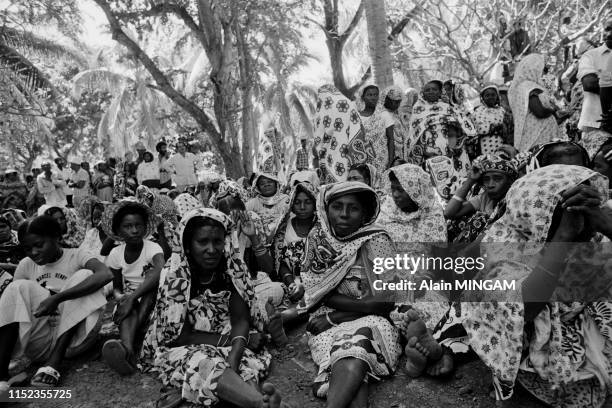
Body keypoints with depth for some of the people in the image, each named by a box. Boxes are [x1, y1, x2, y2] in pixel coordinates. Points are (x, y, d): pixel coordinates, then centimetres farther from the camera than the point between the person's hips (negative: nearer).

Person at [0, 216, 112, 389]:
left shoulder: (76, 256, -6)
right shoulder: (26, 265, 7)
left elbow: (106, 275, -27)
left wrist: (57, 298, -32)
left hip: (71, 338, -3)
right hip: (39, 343, 3)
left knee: (83, 275, -22)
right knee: (19, 288, -16)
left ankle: (54, 362, -25)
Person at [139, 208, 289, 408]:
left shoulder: (234, 268, -11)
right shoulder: (175, 275, -18)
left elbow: (240, 321, -13)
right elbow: (179, 336, -16)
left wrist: (230, 367, -31)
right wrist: (231, 339, -19)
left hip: (226, 344, 4)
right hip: (182, 348, -3)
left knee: (247, 359, -30)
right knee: (203, 365, -37)